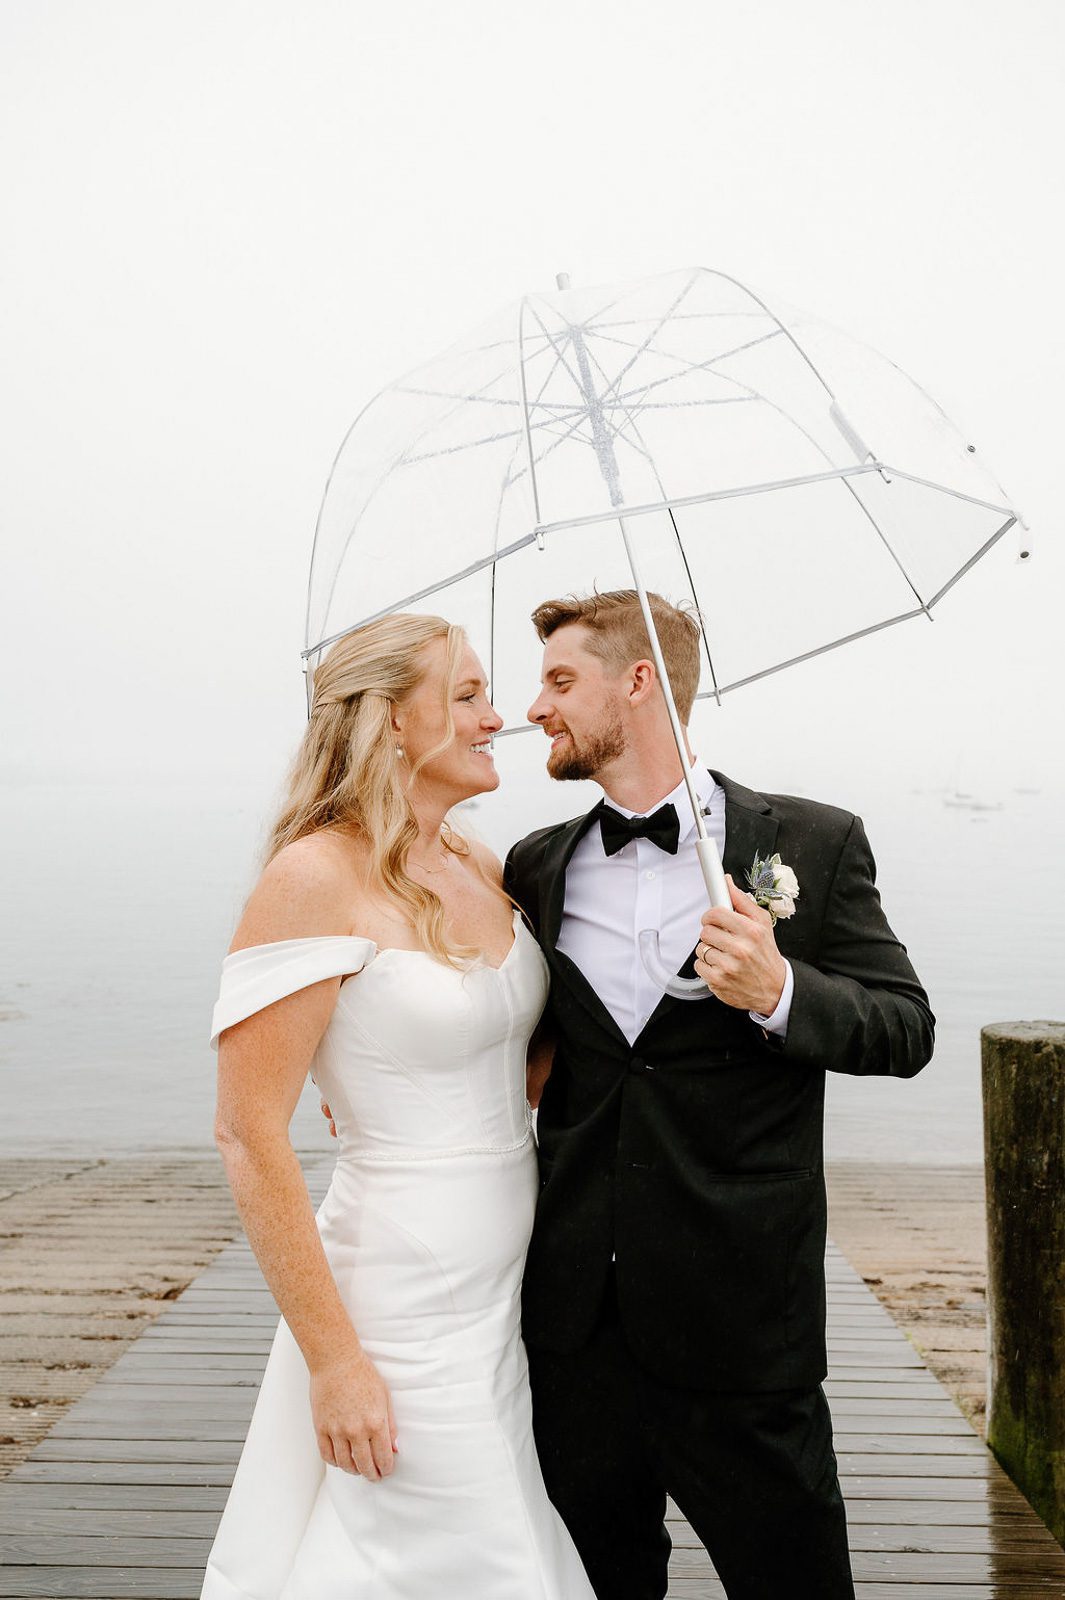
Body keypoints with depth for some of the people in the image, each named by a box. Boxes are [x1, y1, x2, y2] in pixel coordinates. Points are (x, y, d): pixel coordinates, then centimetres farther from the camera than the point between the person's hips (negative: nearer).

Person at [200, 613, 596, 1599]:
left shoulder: (479, 869, 5)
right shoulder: (316, 879, -17)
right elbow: (249, 1137, -18)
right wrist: (333, 1360, -17)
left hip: (513, 1286, 7)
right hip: (406, 1309, -7)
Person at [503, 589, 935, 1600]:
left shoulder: (812, 845, -5)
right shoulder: (536, 868, 6)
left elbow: (906, 1029, -4)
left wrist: (779, 992, -22)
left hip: (741, 1325, -3)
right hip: (575, 1317, 3)